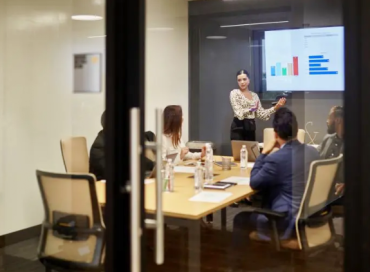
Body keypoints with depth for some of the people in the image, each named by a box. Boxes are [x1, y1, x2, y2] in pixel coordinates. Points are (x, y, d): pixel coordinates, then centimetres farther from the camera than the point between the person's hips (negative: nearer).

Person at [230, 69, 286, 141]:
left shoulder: (254, 95, 12)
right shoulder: (234, 93, -4)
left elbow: (261, 113, 6)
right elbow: (239, 113, -15)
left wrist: (276, 107, -3)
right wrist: (251, 109, -26)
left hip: (251, 127, 6)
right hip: (238, 127, -6)